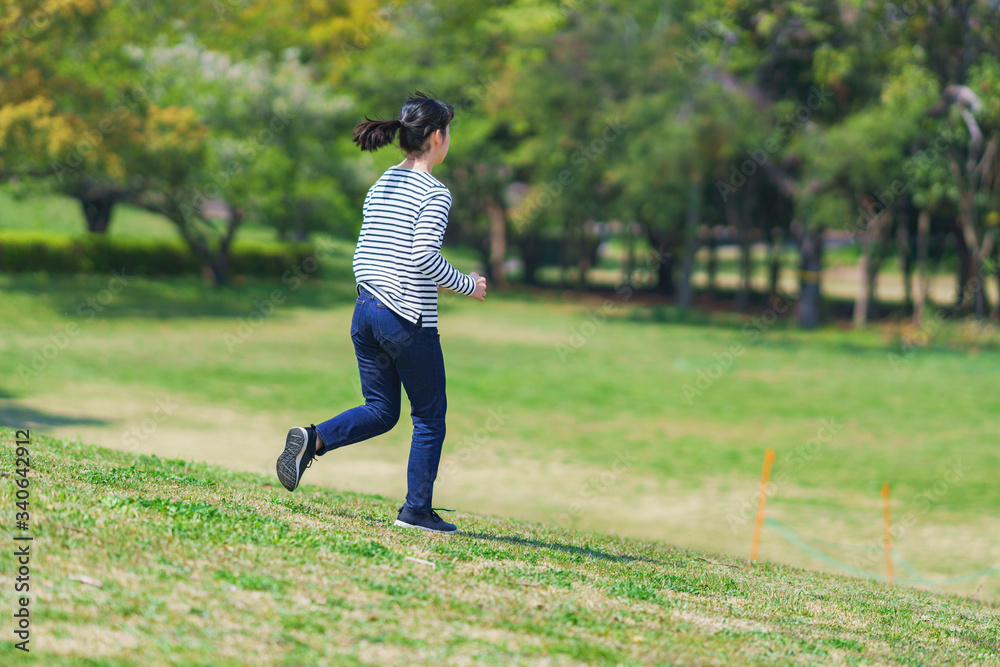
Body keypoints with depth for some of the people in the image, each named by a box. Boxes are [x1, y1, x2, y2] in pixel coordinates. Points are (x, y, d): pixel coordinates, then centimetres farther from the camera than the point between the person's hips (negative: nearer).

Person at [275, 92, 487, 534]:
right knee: (429, 416, 9)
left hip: (365, 311, 7)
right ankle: (417, 510, 13)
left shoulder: (380, 186, 12)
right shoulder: (434, 193, -10)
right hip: (409, 320, -7)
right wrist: (467, 285, -6)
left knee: (381, 411, 15)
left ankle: (313, 439, -8)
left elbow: (361, 253, 13)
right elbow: (425, 255, -21)